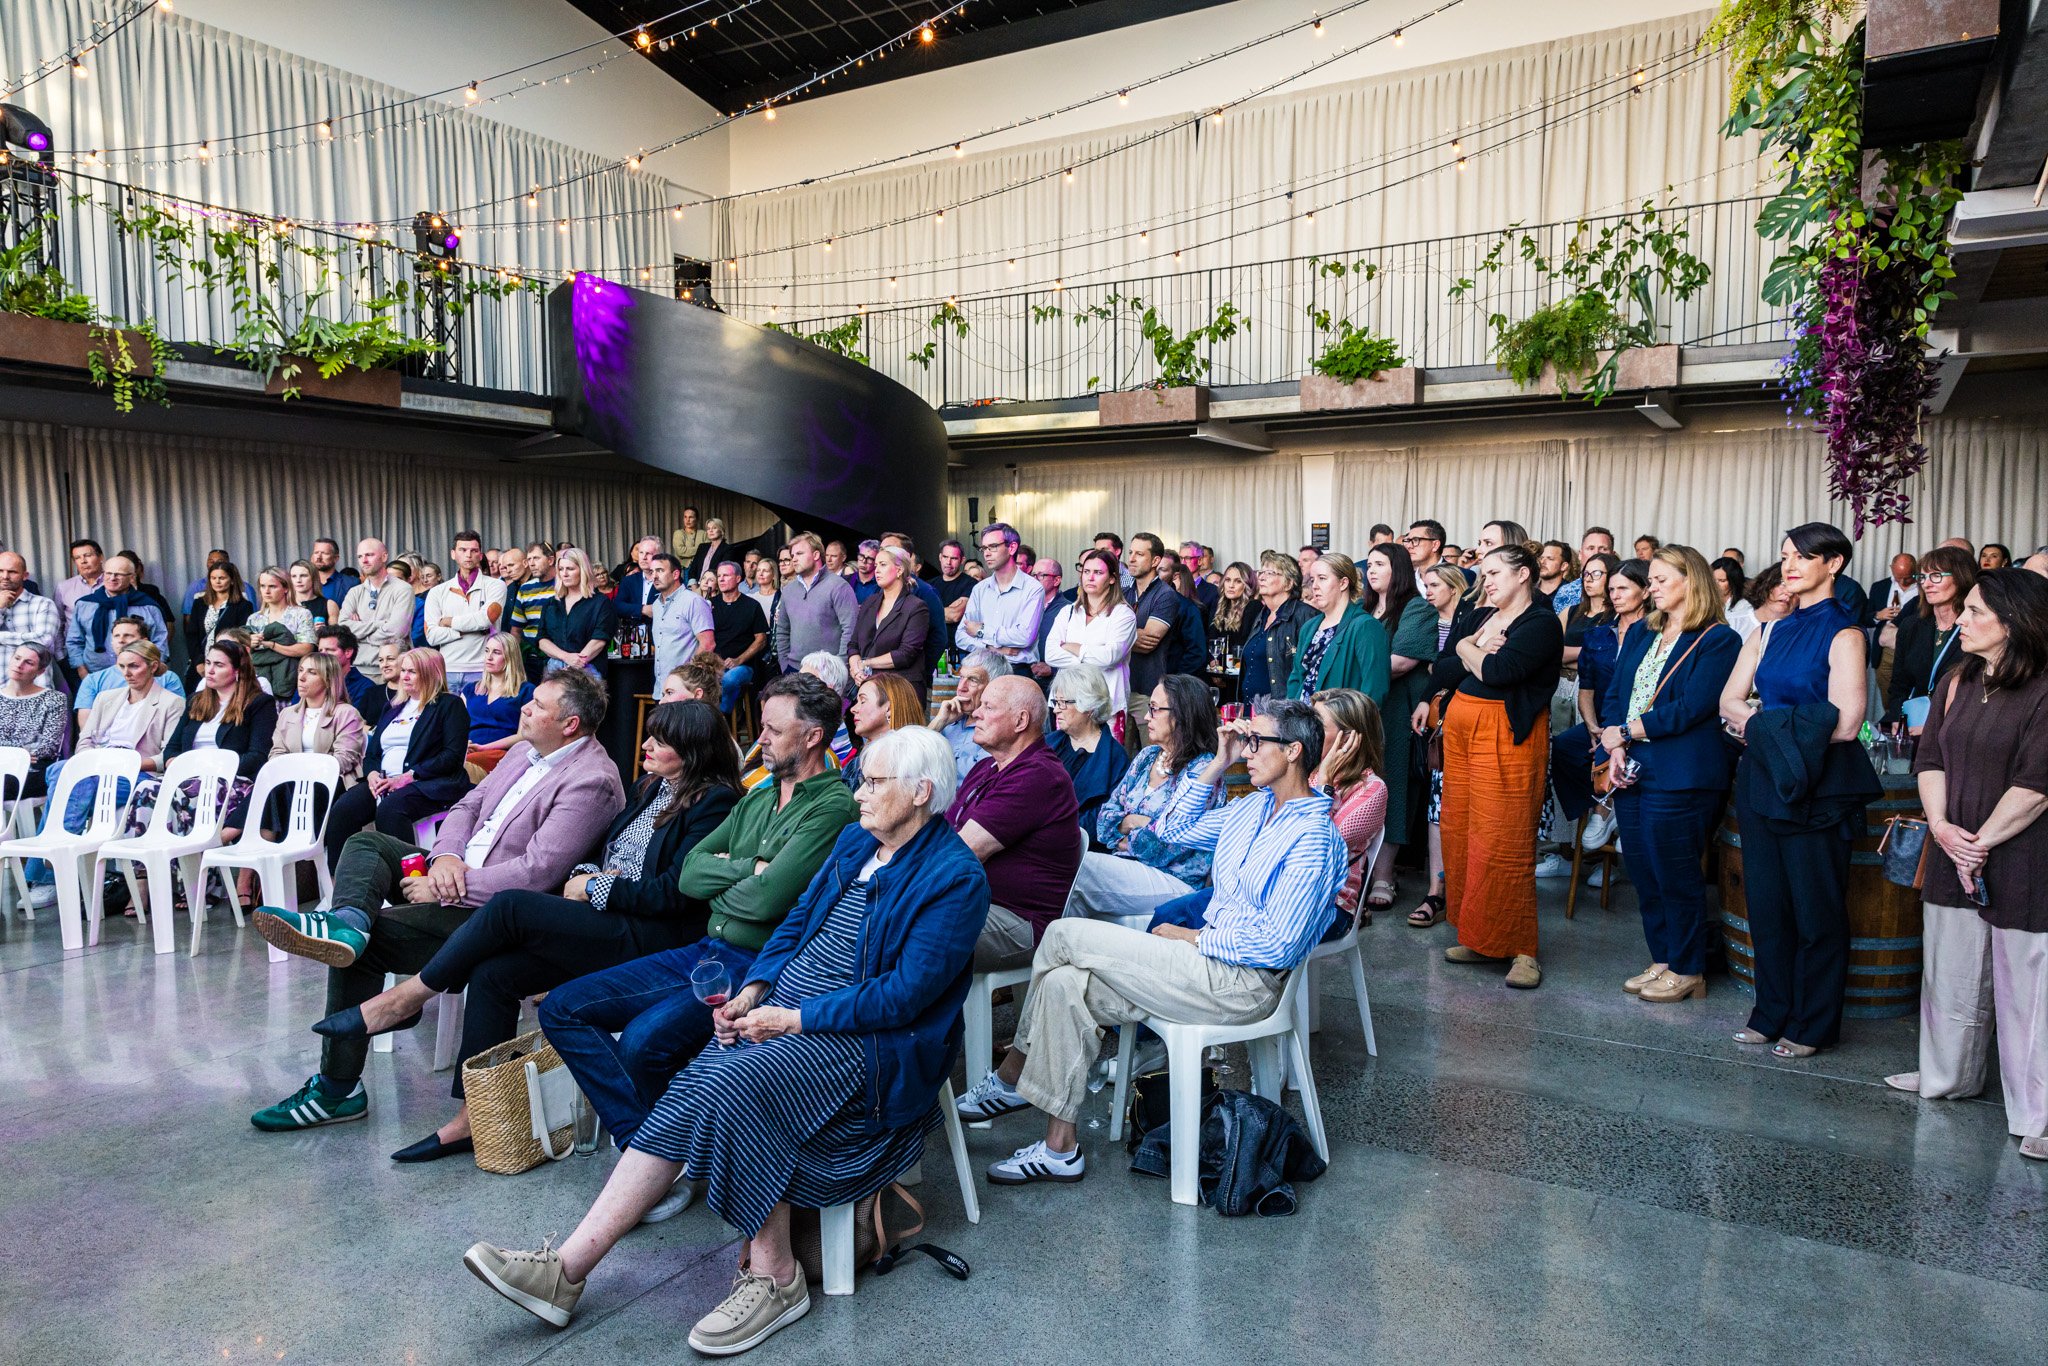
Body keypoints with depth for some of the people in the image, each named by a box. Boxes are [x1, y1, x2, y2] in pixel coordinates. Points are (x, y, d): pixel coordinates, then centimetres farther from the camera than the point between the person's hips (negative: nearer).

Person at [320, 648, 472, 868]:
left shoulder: (450, 705, 6)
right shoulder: (393, 709, 27)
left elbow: (453, 755, -7)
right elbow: (371, 754, 24)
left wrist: (405, 778, -14)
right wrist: (373, 775, -1)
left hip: (429, 784, -6)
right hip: (384, 783, 6)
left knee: (390, 808, -36)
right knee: (342, 808, -23)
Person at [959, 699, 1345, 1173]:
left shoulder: (1315, 840, -15)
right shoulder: (1258, 804, 13)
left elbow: (1277, 945, -21)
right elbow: (1178, 830, 22)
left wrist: (1193, 937, -11)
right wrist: (1219, 764, 13)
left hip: (1242, 983, -9)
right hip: (1210, 954, 9)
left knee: (1066, 935, -13)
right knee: (1063, 984, -8)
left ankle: (1010, 1075, 4)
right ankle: (1060, 1148, 3)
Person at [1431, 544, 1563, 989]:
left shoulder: (1542, 624, -7)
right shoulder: (1479, 617, 16)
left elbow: (1498, 672, -21)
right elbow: (1440, 673, 8)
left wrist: (1467, 650, -3)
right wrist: (1476, 651, -9)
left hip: (1507, 735, -8)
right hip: (1460, 728, 8)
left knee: (1502, 843, -7)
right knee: (1458, 833, 7)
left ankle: (1520, 948, 2)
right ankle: (1478, 937, 17)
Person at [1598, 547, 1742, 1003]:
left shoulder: (1719, 640, -6)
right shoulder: (1641, 636, 17)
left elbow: (1690, 708, -15)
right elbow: (1613, 695, 11)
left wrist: (1627, 732, -10)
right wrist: (1616, 749, -4)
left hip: (1681, 777, -7)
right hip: (1632, 773, 7)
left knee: (1676, 877, 1)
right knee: (1643, 875, 11)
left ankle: (1687, 970, 15)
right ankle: (1663, 960, 24)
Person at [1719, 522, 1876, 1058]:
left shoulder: (1843, 634, -8)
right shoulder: (1771, 631, 11)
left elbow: (1844, 724, -17)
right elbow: (1730, 701, 7)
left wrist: (1766, 724, -9)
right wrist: (1768, 725, -12)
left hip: (1816, 788, -6)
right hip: (1763, 781, 6)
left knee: (1816, 908, 4)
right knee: (1766, 902, 11)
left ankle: (1813, 1024, 17)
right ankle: (1772, 1013, 24)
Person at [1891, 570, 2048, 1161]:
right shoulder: (1958, 682, 9)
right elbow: (1929, 757, 7)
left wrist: (1983, 842, -13)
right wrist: (1941, 826, -6)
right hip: (1954, 854, 7)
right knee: (1950, 973, 16)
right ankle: (1946, 1077, 33)